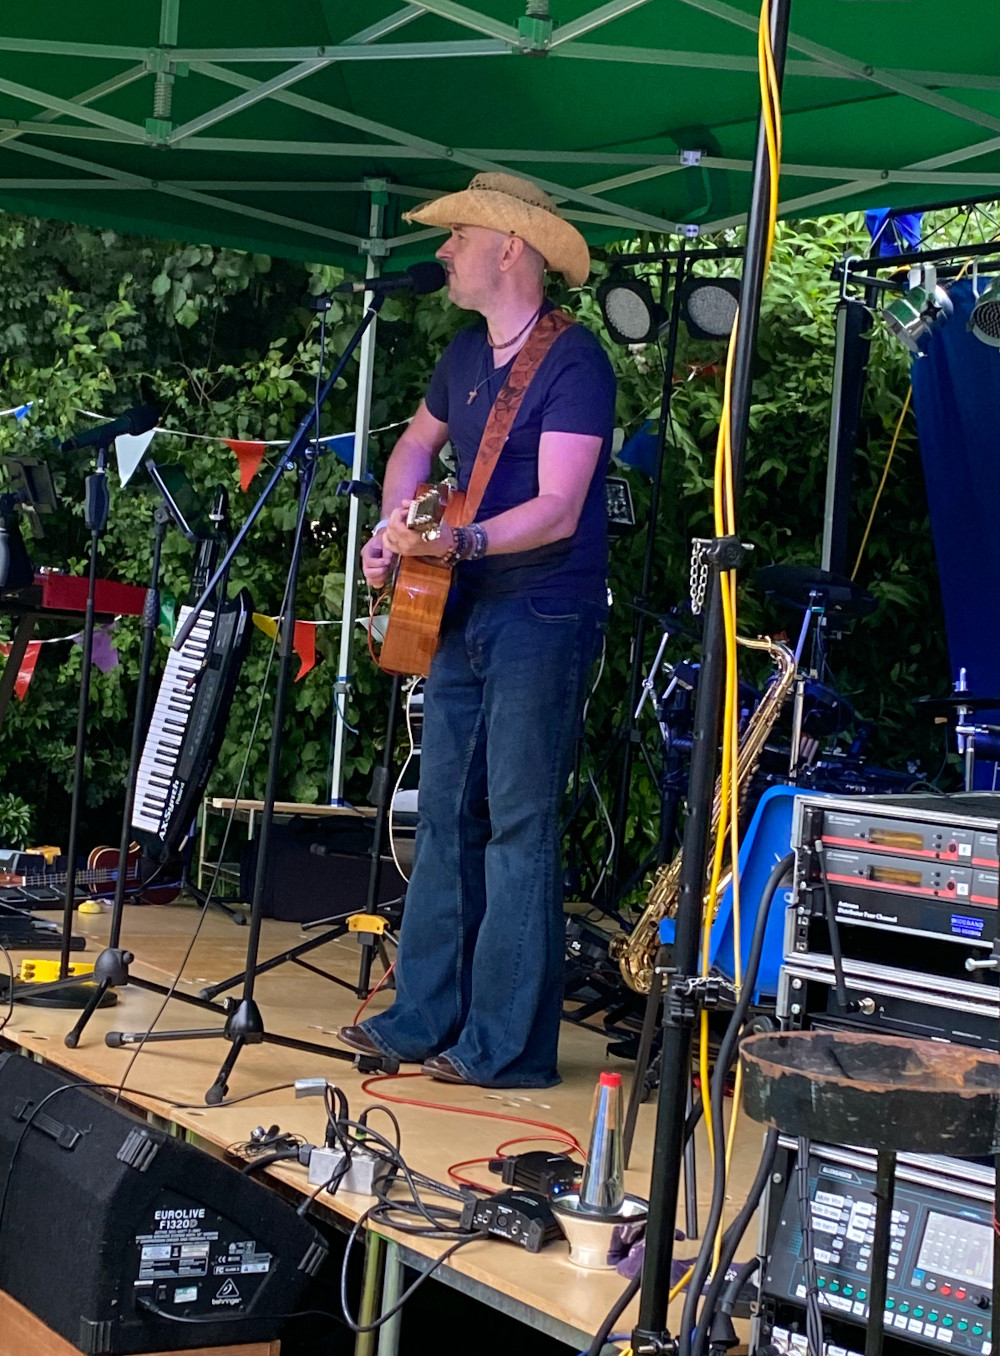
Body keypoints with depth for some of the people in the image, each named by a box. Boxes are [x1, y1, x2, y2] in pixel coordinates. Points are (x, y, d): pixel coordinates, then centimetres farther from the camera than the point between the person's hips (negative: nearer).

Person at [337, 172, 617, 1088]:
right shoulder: (466, 354, 12)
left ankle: (509, 1046, 0)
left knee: (519, 826, -6)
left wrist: (458, 540, -35)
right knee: (445, 818, 10)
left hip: (544, 614, -8)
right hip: (464, 610, 9)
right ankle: (425, 1018, 18)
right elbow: (417, 445, 27)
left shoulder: (574, 362, -14)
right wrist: (395, 528, 8)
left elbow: (557, 511, -22)